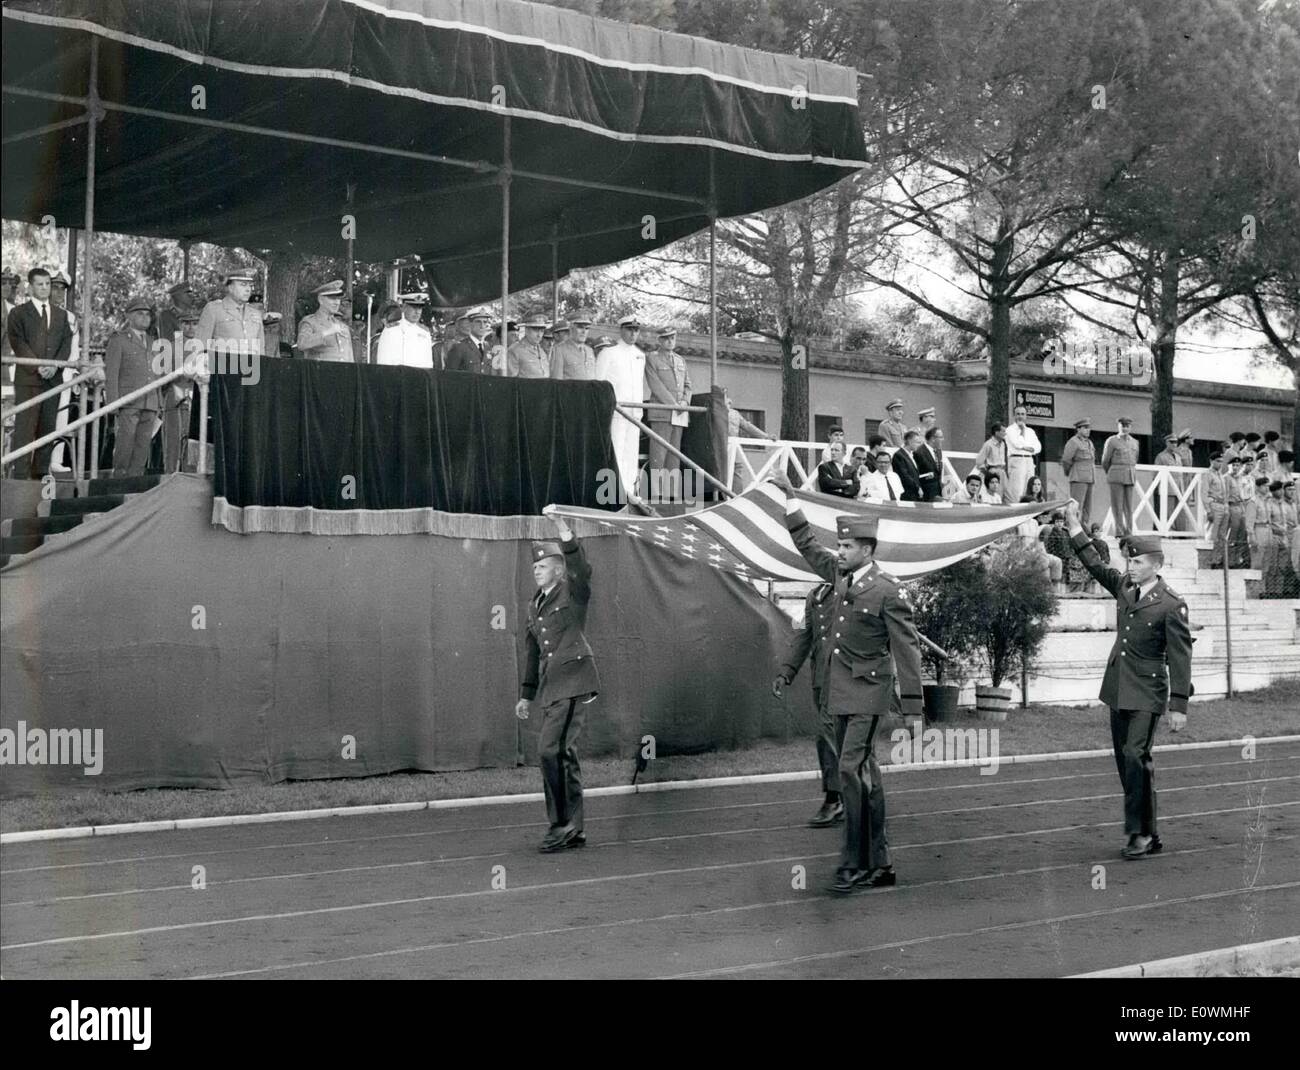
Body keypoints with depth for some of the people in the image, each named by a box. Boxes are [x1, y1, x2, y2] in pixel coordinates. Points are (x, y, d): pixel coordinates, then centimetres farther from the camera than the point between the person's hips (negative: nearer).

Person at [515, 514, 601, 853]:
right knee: (562, 754, 9)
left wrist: (564, 532, -37)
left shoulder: (573, 592, -2)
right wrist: (526, 695, 21)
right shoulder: (535, 605, 19)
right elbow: (532, 651, 23)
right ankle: (573, 829, 15)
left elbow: (581, 569, -25)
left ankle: (563, 823, -10)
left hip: (573, 680, -8)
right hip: (551, 685, 8)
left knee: (553, 749, -17)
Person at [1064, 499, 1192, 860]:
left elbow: (1180, 657, -12)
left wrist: (1179, 705, -14)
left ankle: (1141, 832, -8)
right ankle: (1147, 836, 16)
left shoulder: (1171, 605, -11)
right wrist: (1074, 526, 14)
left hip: (1146, 694, -7)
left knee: (1136, 756, -18)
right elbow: (1095, 565, 20)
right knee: (1125, 760, 8)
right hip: (1118, 690, 7)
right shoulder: (1124, 587, 7)